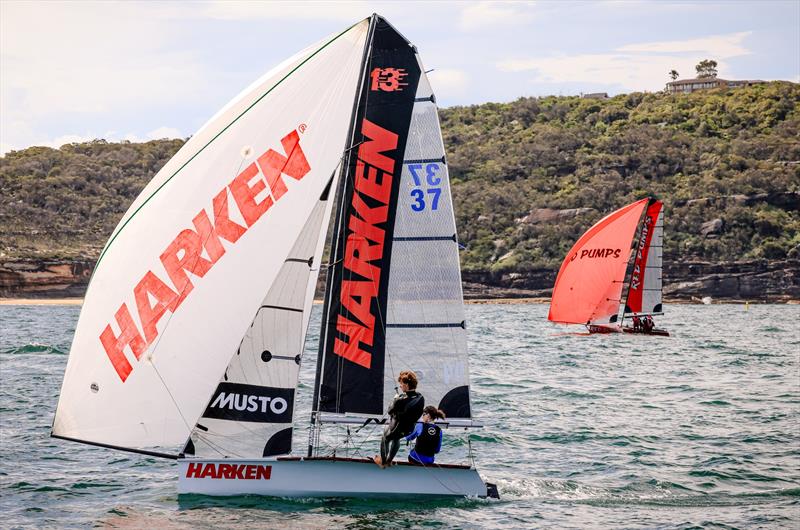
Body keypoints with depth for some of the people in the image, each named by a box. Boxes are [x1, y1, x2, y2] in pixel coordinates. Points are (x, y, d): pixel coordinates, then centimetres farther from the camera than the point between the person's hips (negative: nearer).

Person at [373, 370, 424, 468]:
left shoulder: (400, 401, -37)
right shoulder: (420, 398, -20)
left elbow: (390, 411, -18)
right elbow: (418, 413, -2)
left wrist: (395, 400, -2)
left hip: (396, 429, -5)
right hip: (410, 429, 5)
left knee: (384, 440, 30)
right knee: (396, 439, 38)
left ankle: (383, 462, 48)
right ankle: (389, 460, 56)